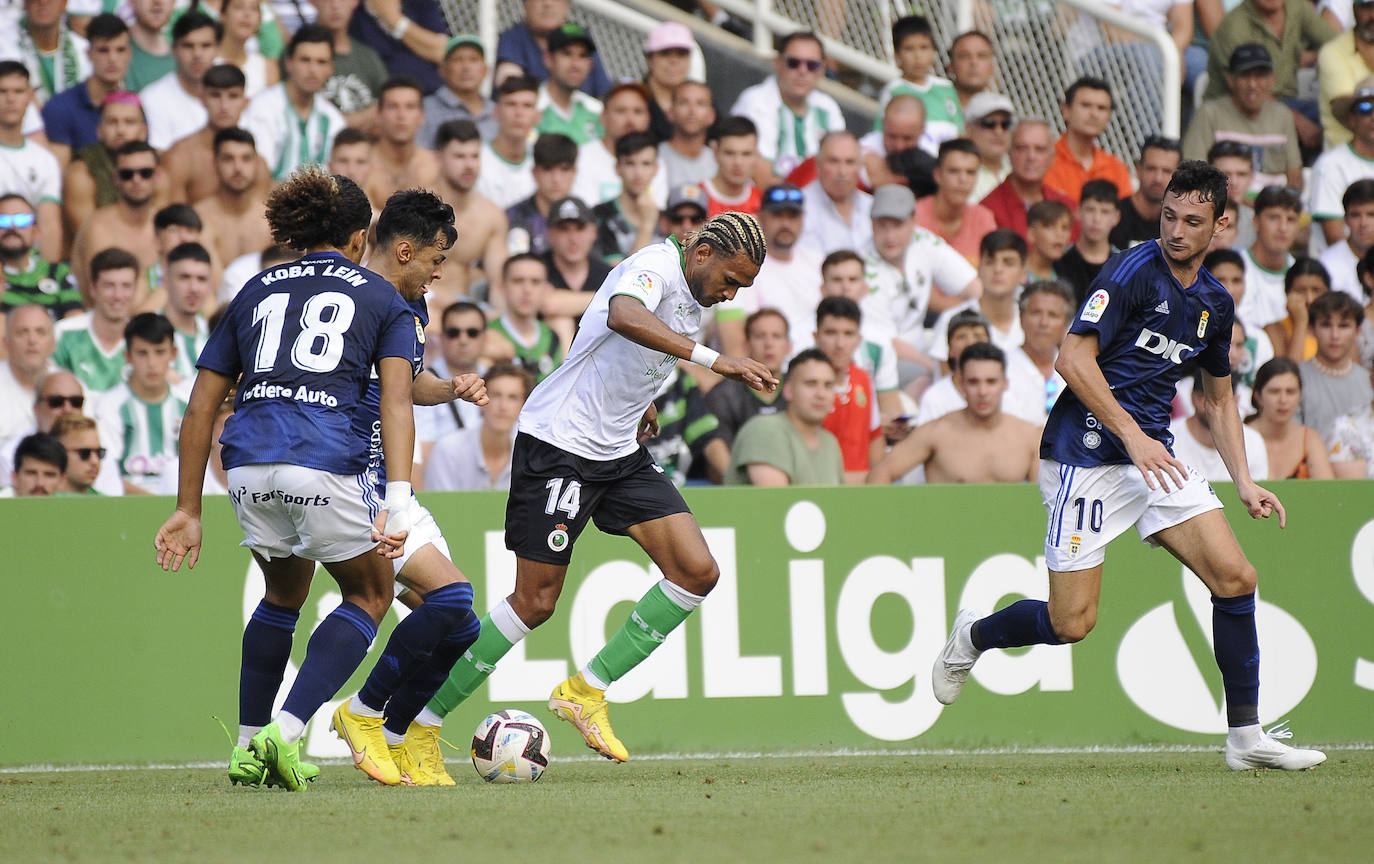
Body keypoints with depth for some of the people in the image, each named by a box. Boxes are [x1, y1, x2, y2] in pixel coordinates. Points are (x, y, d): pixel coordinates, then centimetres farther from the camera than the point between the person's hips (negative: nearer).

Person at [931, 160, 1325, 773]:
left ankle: (1246, 737, 0)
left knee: (1235, 578, -7)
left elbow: (1219, 399, 25)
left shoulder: (1215, 302, 12)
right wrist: (1132, 435, -23)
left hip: (1154, 455, 7)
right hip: (1086, 452, -7)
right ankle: (973, 636, 23)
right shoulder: (1133, 271, -12)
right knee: (1071, 622, -8)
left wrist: (1244, 483, 16)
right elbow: (1073, 359, -18)